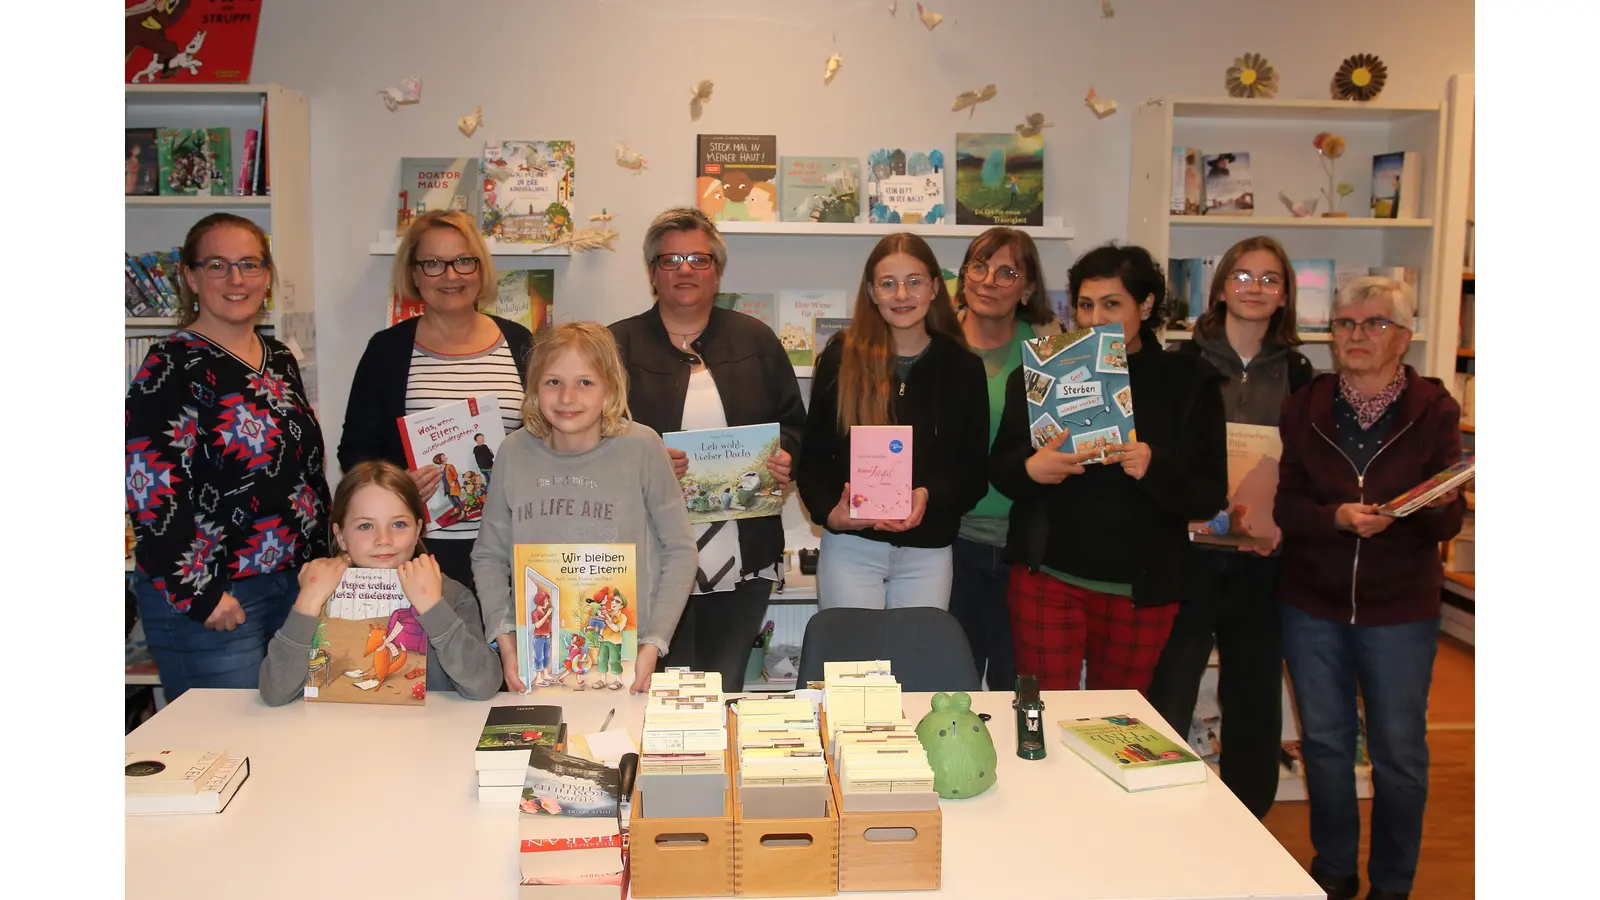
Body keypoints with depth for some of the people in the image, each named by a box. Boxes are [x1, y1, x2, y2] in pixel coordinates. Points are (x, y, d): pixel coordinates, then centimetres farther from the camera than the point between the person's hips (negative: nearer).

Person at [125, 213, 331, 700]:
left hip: (294, 587, 7)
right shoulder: (174, 366, -11)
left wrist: (320, 564, 13)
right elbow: (151, 491, -17)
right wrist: (199, 597, -17)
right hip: (212, 600, -7)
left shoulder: (280, 359, 11)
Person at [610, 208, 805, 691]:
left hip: (743, 560, 3)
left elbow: (792, 425, 14)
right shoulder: (617, 346, 3)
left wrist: (784, 457, -7)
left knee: (724, 693, 12)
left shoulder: (757, 341, 11)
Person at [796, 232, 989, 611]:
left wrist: (930, 497, -16)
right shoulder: (840, 358, 0)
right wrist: (829, 511, -15)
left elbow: (974, 469, 3)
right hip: (850, 545, -1)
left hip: (928, 551, 1)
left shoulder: (964, 367, 3)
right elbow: (813, 455, 3)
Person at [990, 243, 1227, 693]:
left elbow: (1209, 498, -3)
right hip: (1048, 577, 0)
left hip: (1142, 589, 0)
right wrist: (1029, 469, -19)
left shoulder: (1188, 382, 1)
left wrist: (1153, 468, -22)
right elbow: (998, 469, 3)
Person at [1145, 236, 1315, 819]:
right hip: (1187, 551, -3)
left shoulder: (1297, 374, 8)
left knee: (1255, 696, 12)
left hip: (1261, 560, 3)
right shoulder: (1183, 363, 0)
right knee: (1168, 699, -1)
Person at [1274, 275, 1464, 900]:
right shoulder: (1306, 407, 1)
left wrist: (1435, 505, -28)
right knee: (1323, 742, 13)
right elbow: (1283, 503, -5)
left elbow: (1449, 522, -6)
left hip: (1400, 612, -2)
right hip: (1312, 605, 2)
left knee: (1399, 753, 6)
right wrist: (1338, 517, -23)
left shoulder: (1433, 410, -4)